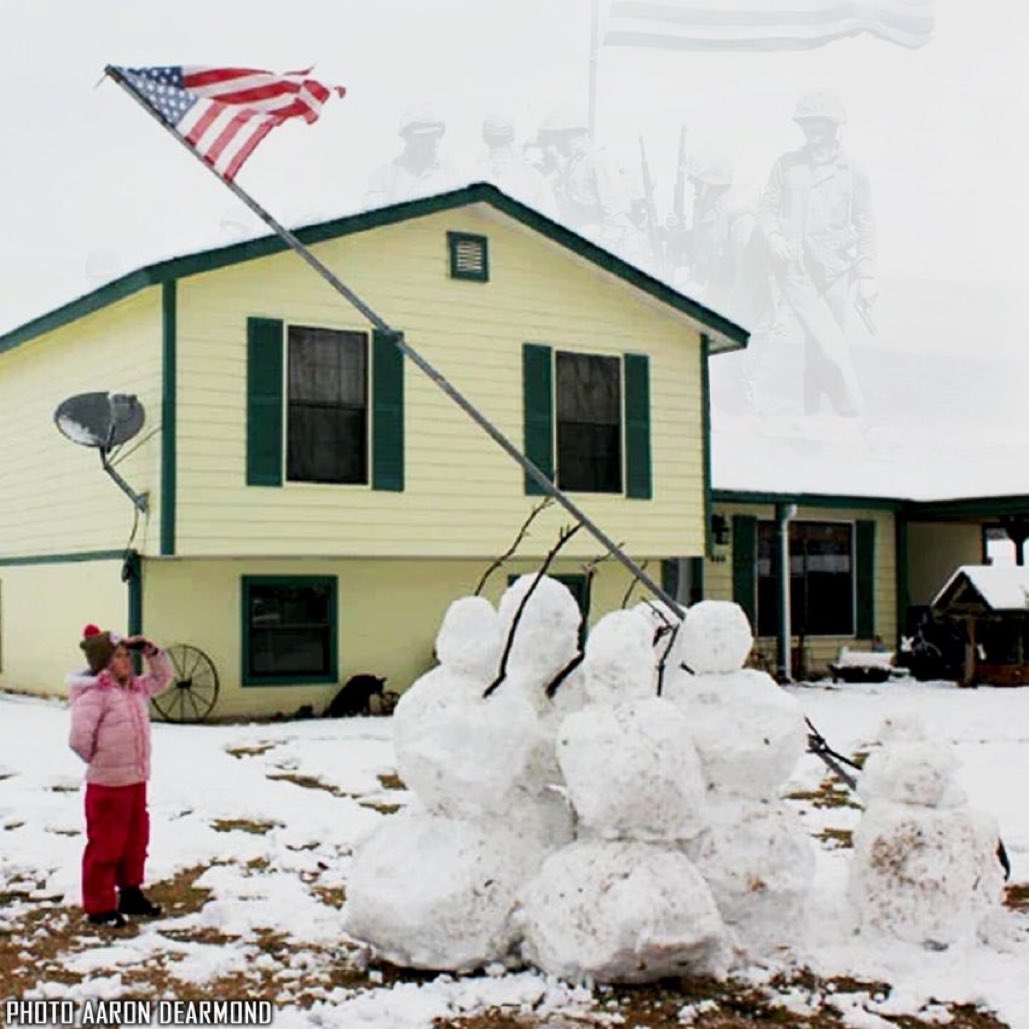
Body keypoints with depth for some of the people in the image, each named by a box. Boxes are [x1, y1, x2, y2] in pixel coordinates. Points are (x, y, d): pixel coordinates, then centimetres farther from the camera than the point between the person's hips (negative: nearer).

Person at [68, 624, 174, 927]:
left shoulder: (137, 688, 7)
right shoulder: (95, 693, -18)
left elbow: (164, 677, 23)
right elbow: (79, 737, -25)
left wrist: (151, 652, 7)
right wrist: (98, 760, -9)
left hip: (137, 780, 8)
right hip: (107, 784, -8)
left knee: (136, 841, 17)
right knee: (105, 844, 1)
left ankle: (131, 894, 32)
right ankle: (100, 907, 11)